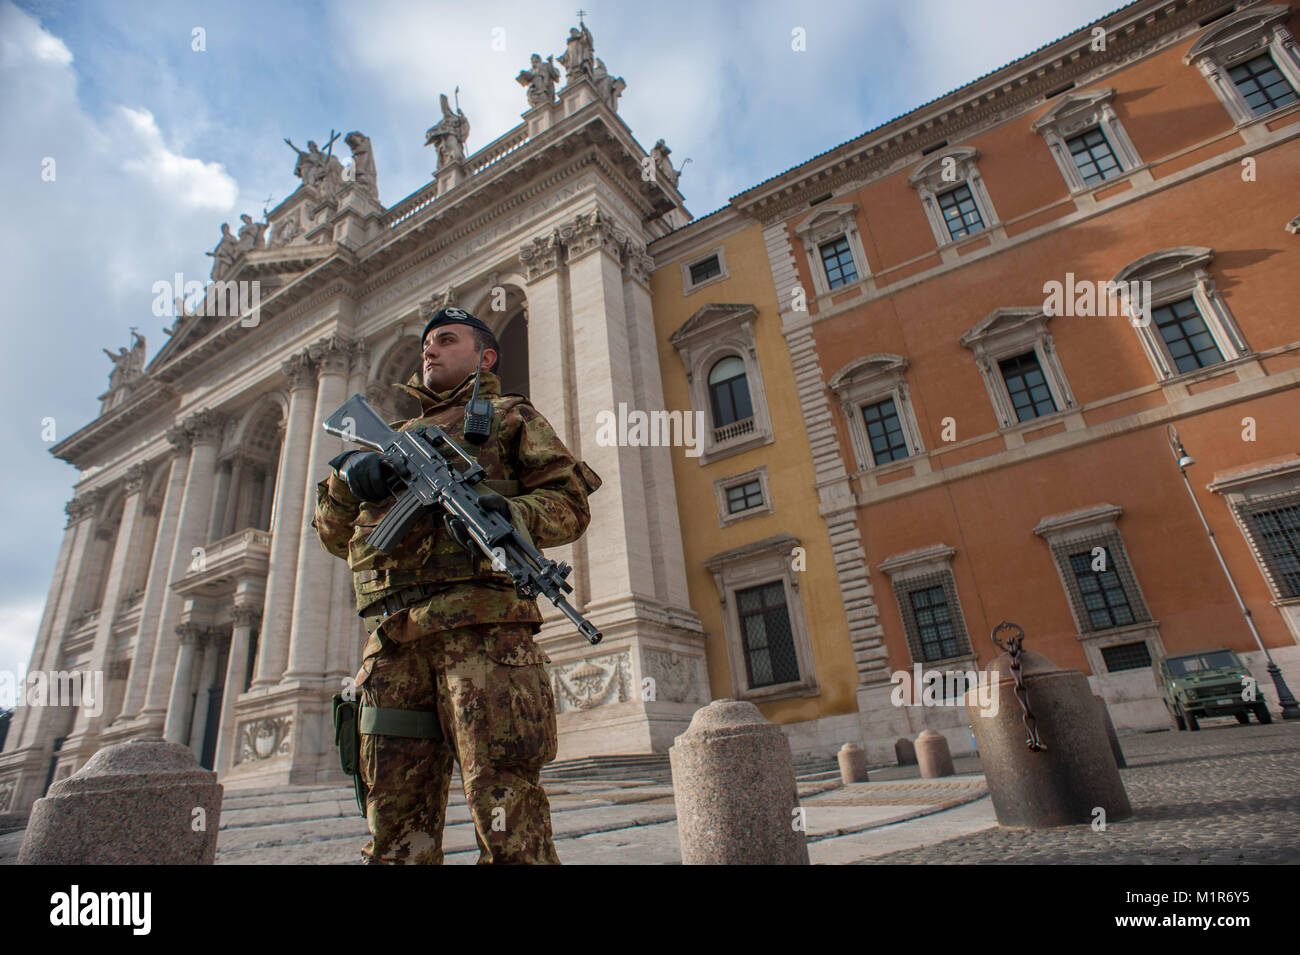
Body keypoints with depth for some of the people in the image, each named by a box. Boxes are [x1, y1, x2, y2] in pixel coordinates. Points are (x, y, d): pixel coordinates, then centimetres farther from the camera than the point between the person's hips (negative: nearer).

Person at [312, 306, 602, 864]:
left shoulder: (510, 417, 18)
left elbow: (571, 503, 5)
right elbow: (334, 535, 26)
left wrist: (508, 512, -16)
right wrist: (346, 477, 4)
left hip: (480, 623, -5)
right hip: (394, 634, 6)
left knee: (501, 795, -10)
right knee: (395, 809, 6)